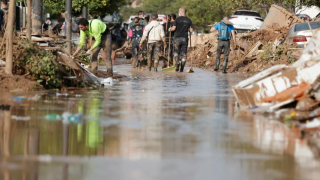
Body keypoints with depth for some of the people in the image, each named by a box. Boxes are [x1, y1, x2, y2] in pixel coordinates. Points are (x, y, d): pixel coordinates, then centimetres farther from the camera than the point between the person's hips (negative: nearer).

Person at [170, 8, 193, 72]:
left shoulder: (177, 19, -5)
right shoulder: (189, 20, 4)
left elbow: (173, 28, -12)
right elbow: (191, 30, 2)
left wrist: (170, 29, 10)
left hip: (177, 38, -2)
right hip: (185, 38, 2)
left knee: (176, 53, 6)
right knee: (183, 54, 6)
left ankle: (177, 64, -19)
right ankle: (182, 68, 3)